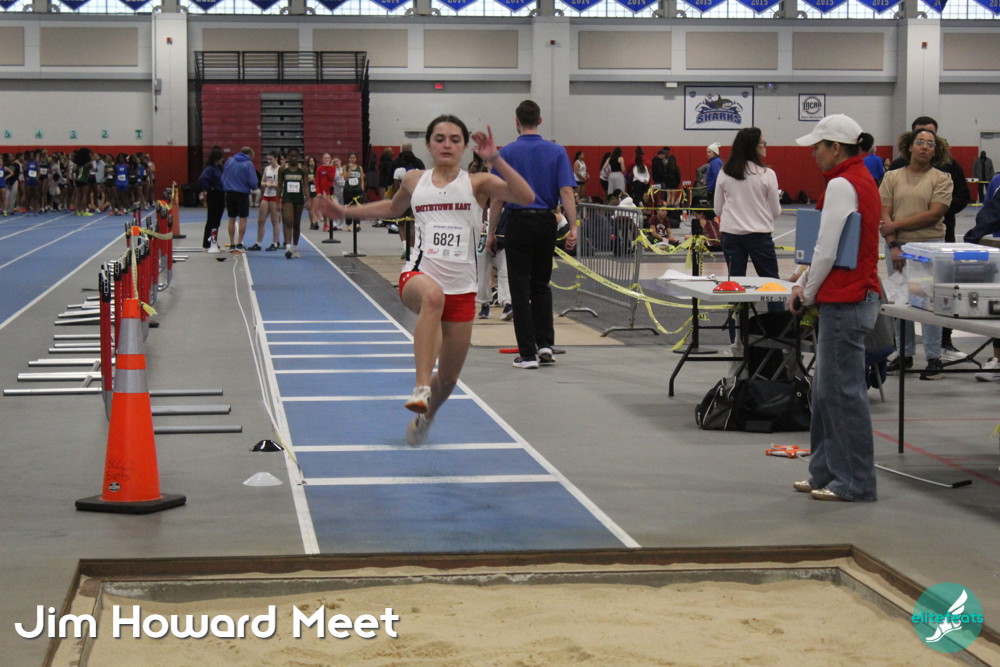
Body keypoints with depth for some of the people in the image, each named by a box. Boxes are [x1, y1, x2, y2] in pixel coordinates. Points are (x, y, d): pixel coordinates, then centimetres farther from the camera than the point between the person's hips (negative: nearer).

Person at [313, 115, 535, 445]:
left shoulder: (476, 183, 2)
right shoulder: (415, 180, 10)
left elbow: (526, 197, -13)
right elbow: (393, 208, 32)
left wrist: (495, 159, -18)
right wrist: (345, 212, 29)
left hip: (462, 288, 1)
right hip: (419, 275, -1)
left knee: (449, 377, 9)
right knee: (433, 295, -41)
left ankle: (423, 418, 44)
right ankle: (421, 388, -47)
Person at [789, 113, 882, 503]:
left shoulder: (842, 185, -16)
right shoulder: (862, 180, 16)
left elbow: (827, 250, -18)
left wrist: (808, 295, -4)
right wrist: (803, 284, 13)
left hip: (845, 301, -11)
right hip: (857, 295, 11)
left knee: (844, 391, -4)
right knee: (827, 390, 16)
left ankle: (856, 483, 2)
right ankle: (827, 473, 24)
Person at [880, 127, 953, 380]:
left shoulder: (941, 179, 1)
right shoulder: (892, 177, 7)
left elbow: (934, 214, -10)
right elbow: (884, 215, 1)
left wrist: (896, 224, -12)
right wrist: (893, 246, -11)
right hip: (897, 246, 3)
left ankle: (934, 358, 6)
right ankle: (904, 354, 19)